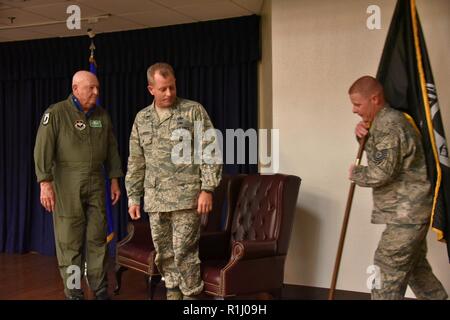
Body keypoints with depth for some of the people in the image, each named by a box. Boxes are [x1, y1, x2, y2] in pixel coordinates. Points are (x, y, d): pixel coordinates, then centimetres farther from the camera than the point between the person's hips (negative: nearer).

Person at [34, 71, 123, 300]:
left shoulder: (102, 115, 11)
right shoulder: (56, 113, -5)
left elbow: (112, 149, 15)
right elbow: (43, 149, -10)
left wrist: (114, 180, 12)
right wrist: (45, 183, -17)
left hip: (96, 184, 4)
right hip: (67, 185, -4)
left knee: (97, 238, 7)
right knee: (69, 241, 0)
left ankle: (100, 290, 17)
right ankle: (73, 293, 10)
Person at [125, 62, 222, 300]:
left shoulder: (194, 111, -1)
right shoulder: (142, 119, 12)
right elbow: (135, 162, 15)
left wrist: (207, 189, -12)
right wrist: (133, 197, 12)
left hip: (186, 197, -4)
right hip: (155, 199, 5)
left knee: (184, 252, -5)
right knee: (164, 253, 11)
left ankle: (191, 296, 9)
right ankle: (173, 293, 26)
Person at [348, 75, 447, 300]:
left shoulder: (390, 125, -20)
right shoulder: (384, 121, 13)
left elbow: (380, 173, -26)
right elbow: (374, 150, 29)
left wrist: (355, 173, -7)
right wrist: (363, 132, 8)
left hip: (407, 211, -11)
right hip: (411, 210, 11)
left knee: (388, 269, -5)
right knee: (415, 265, 19)